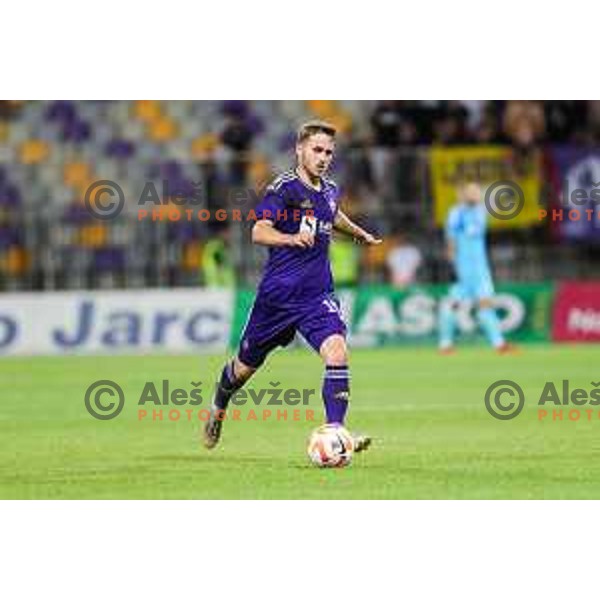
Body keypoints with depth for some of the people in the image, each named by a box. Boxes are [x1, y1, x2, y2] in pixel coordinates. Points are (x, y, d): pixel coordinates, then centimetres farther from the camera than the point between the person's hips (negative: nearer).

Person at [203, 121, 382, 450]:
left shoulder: (330, 190, 8)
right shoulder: (284, 188, -12)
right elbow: (259, 232, -26)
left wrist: (358, 232, 47)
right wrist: (292, 239, -44)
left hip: (317, 294, 4)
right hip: (278, 293, -4)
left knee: (336, 351, -22)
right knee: (247, 365, 13)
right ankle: (218, 407, 44)